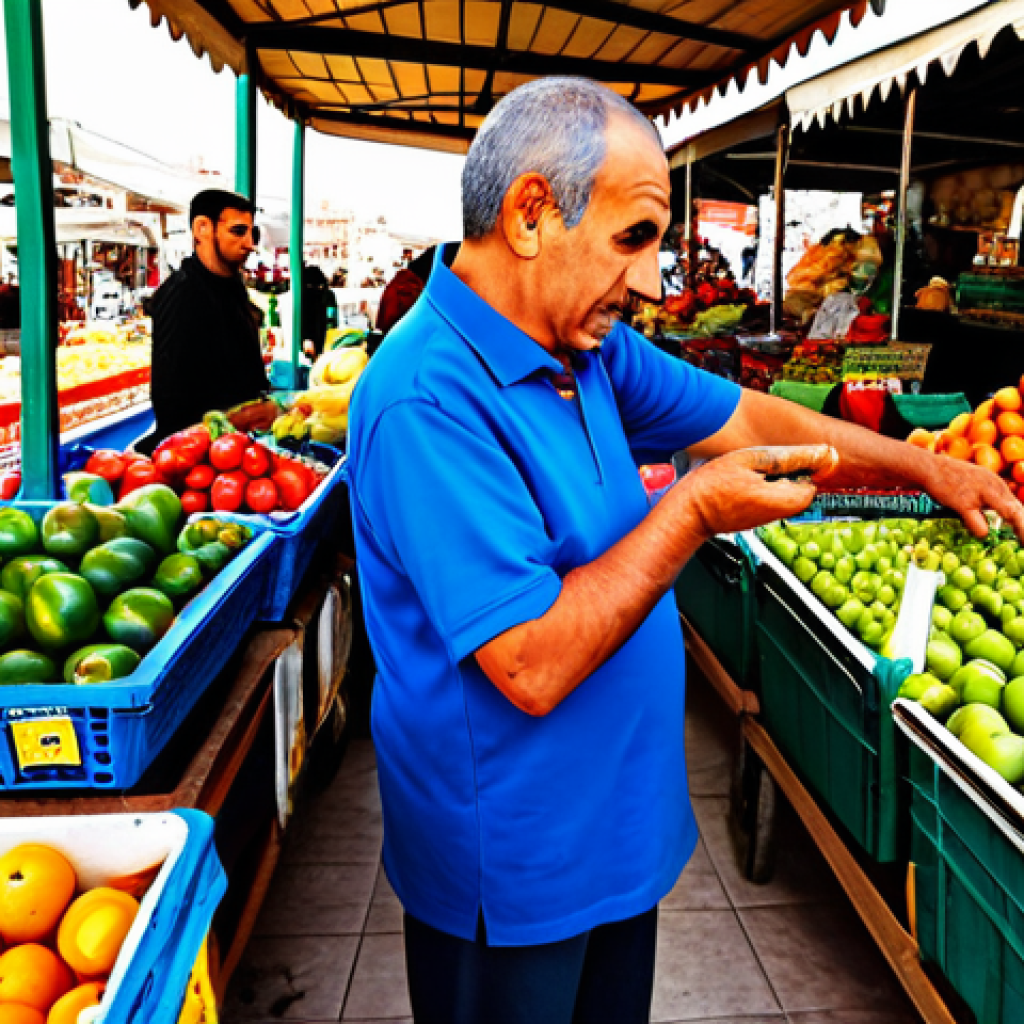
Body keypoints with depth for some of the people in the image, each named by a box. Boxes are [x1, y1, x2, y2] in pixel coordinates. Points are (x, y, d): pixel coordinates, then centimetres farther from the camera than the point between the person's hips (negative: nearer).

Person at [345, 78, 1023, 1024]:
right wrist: (695, 510, -26)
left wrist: (926, 467, 10)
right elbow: (534, 668, -32)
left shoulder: (590, 348, -1)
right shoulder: (428, 399, -29)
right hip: (514, 868, -8)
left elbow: (742, 418, 11)